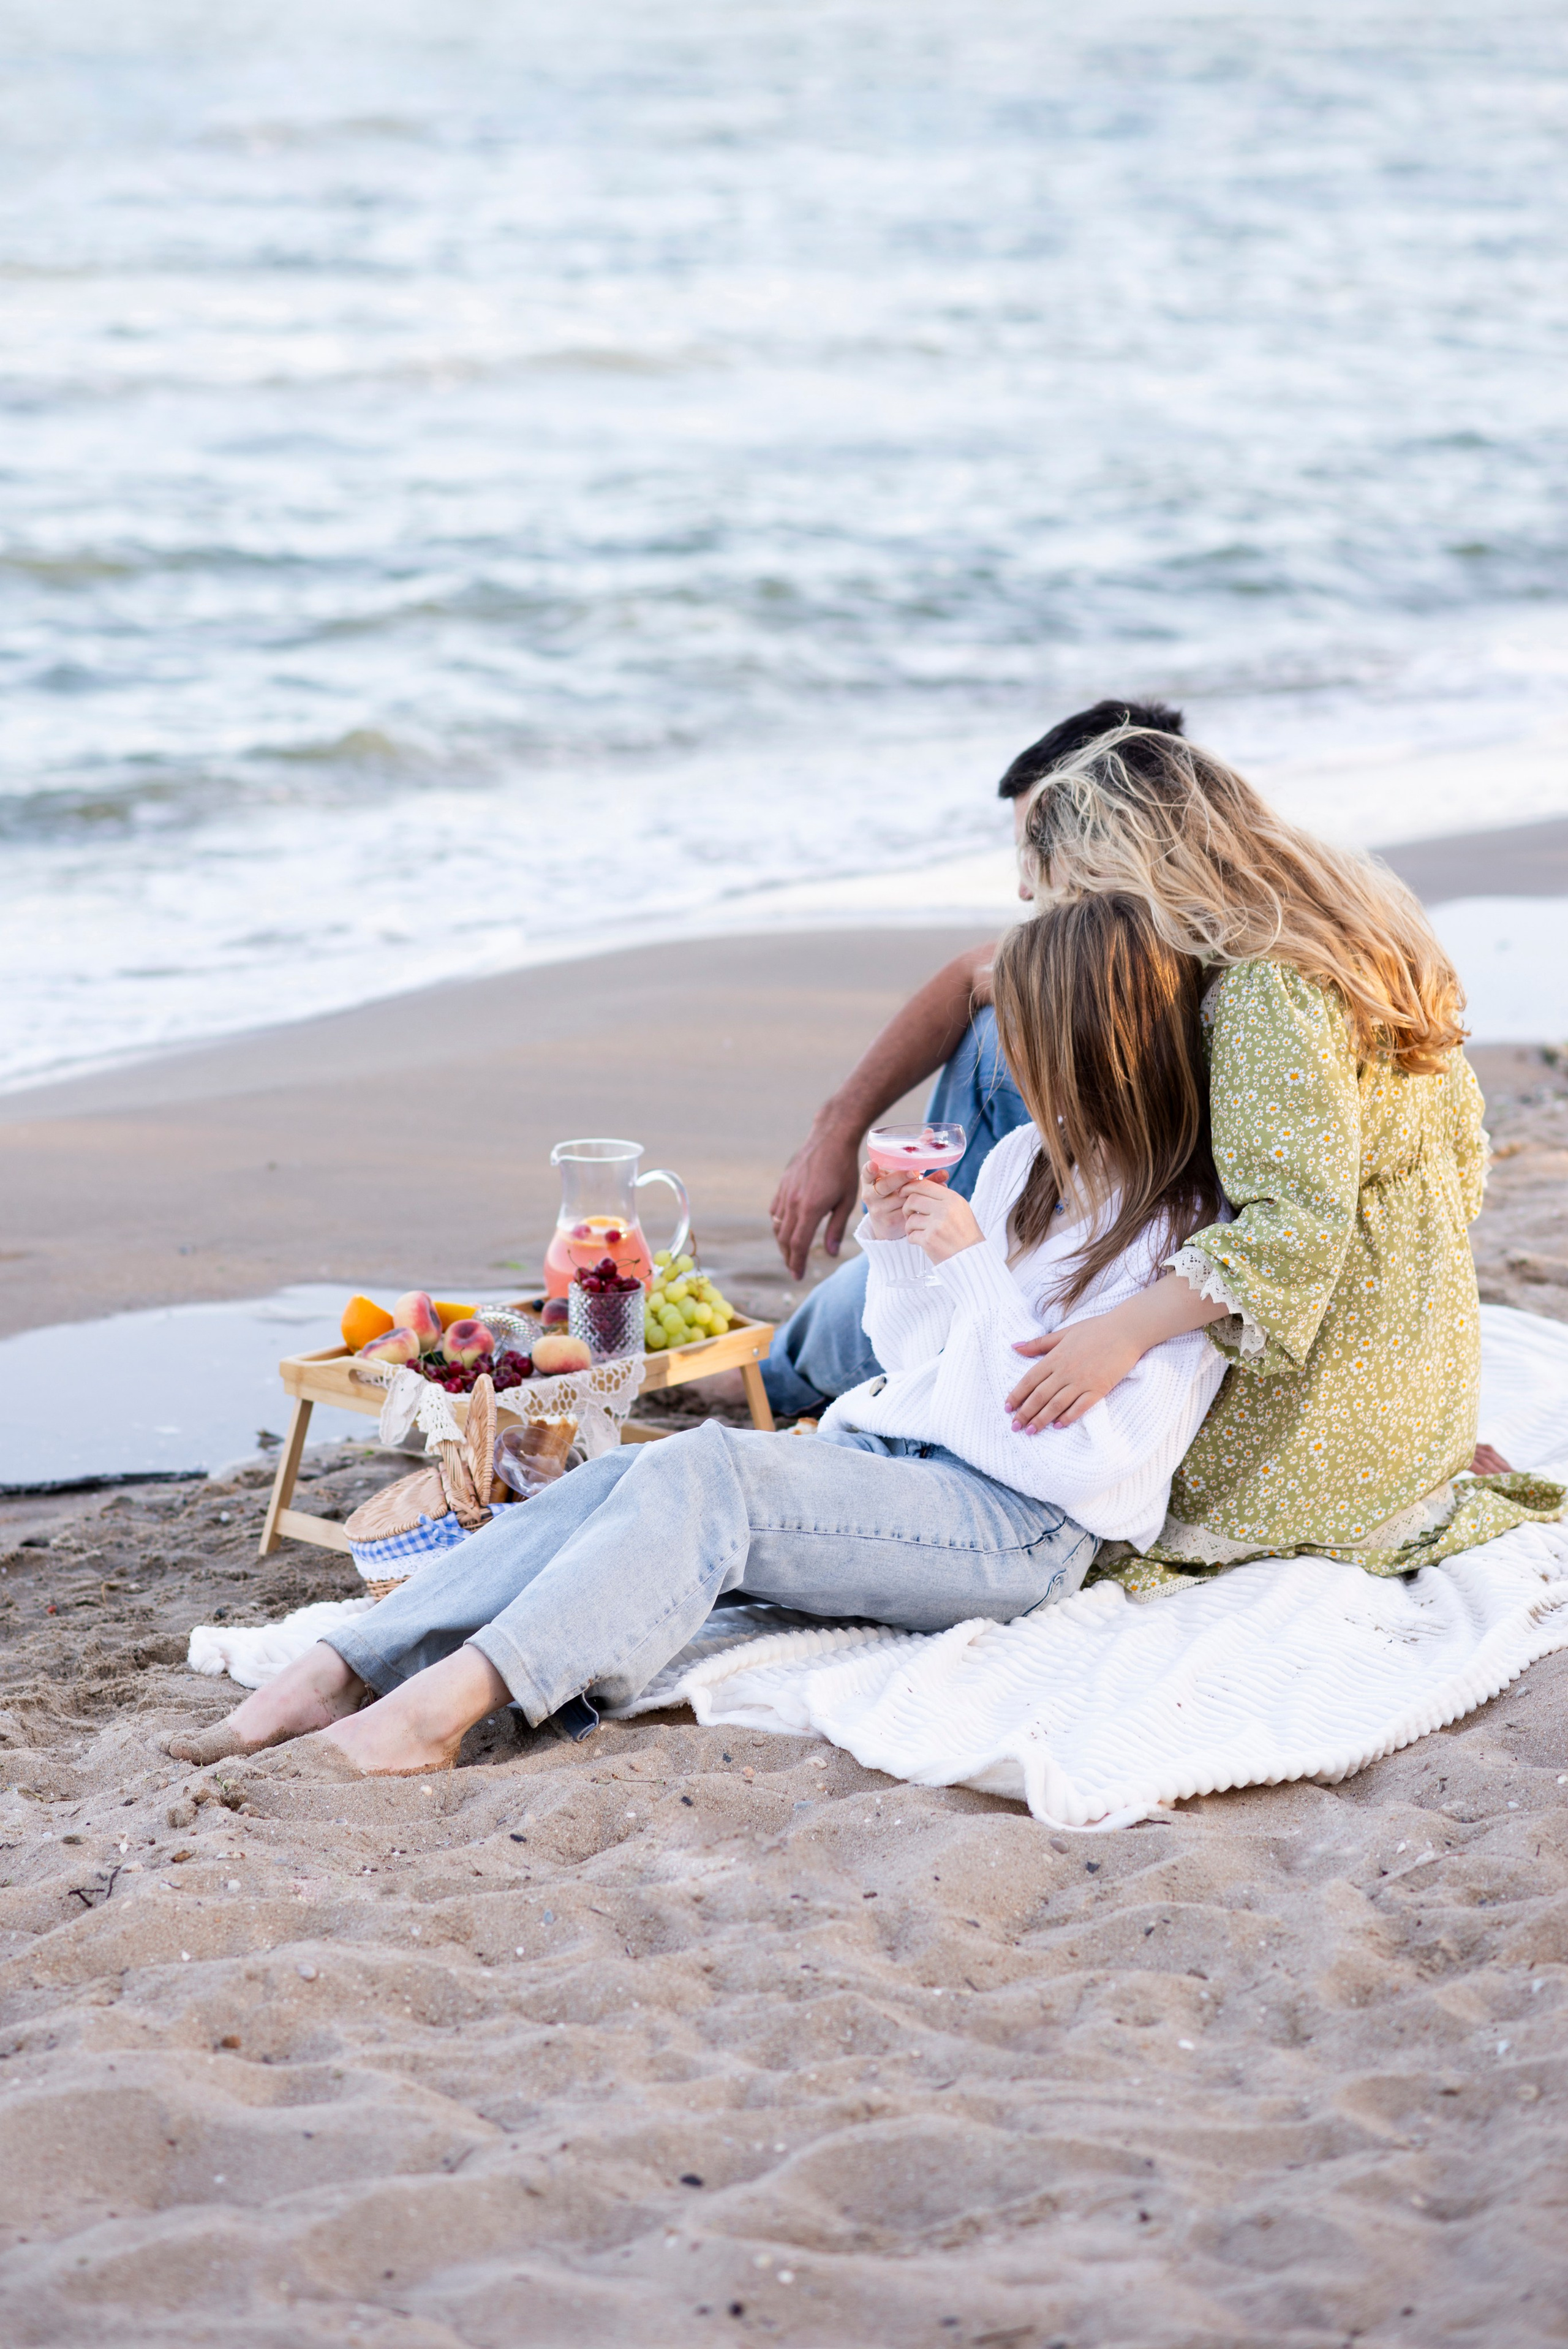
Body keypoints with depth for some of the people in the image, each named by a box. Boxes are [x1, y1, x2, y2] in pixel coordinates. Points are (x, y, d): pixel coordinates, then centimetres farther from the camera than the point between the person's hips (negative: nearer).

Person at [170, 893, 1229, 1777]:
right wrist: (895, 1248, 3)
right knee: (627, 1479, -16)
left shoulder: (1185, 1240, -11)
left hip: (1024, 1530, -8)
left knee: (702, 1472, -29)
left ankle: (455, 1695, -40)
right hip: (895, 1451, 8)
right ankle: (337, 1674, -25)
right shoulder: (1025, 1161, 15)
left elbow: (1086, 1463, -20)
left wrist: (975, 1266, -18)